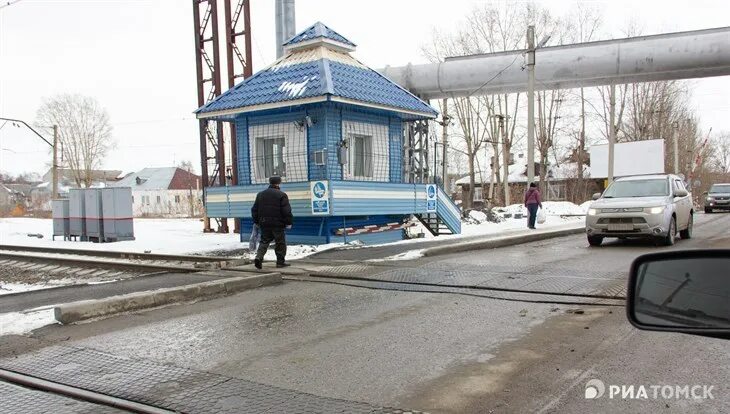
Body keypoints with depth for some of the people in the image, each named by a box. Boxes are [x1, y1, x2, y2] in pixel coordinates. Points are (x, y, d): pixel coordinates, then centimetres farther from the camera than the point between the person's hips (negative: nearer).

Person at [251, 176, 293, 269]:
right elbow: (287, 211, -11)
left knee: (264, 241, 12)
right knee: (280, 243, 6)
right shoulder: (282, 195, -7)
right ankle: (280, 262, 10)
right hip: (277, 224, -5)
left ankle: (259, 257, -8)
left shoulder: (260, 194, 11)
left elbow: (254, 209, 14)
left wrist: (256, 221, 21)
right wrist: (288, 222, -3)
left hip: (264, 223, 5)